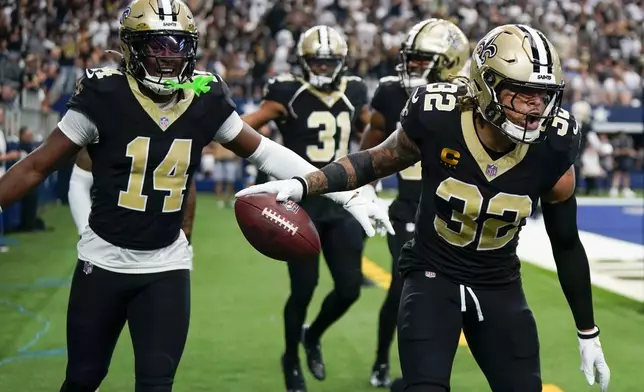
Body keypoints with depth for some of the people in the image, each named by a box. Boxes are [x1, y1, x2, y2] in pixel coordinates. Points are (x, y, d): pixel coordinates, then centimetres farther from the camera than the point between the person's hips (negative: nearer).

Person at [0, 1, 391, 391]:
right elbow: (38, 166, -9)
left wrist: (347, 195, 1)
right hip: (104, 261, -1)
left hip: (167, 267, 2)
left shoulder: (206, 99, -4)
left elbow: (266, 152, 4)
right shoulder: (105, 95, -14)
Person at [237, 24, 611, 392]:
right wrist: (302, 185, -13)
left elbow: (567, 244, -2)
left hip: (500, 287, 3)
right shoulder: (436, 117, -21)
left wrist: (588, 332, 5)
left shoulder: (553, 149, -16)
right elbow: (377, 161, 0)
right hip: (433, 275, -2)